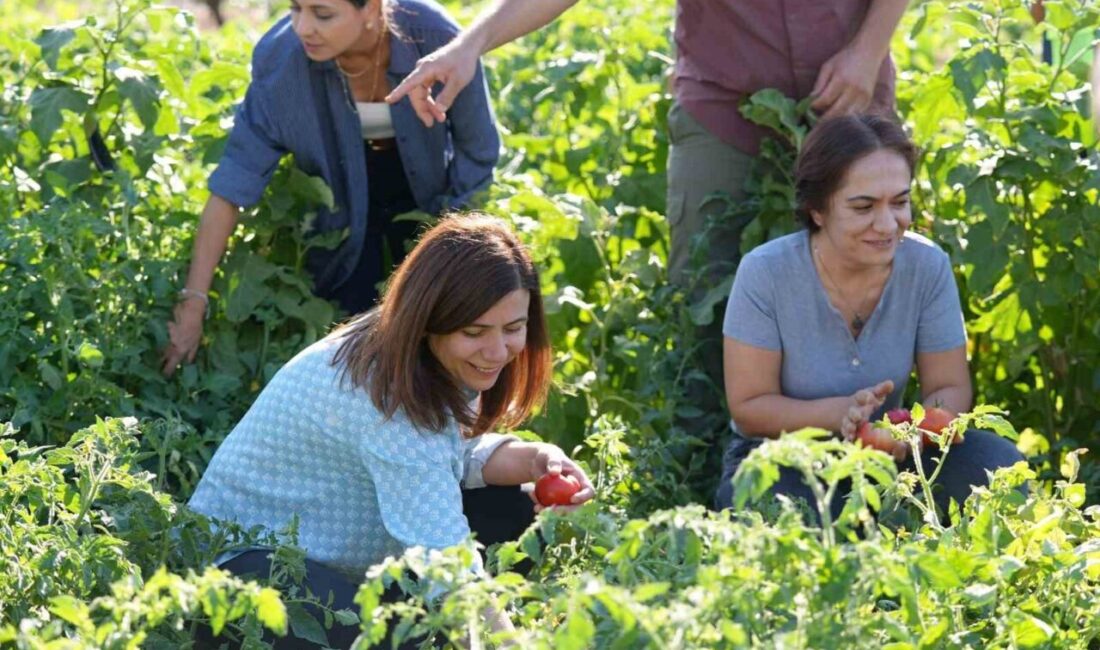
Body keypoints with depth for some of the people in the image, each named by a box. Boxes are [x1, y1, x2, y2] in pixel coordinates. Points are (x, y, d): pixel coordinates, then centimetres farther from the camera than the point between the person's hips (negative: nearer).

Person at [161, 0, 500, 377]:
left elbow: (478, 148, -15)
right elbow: (234, 184, -26)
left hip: (426, 192, 0)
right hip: (339, 201, 0)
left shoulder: (434, 36, -32)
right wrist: (192, 304, -29)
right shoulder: (281, 58, -30)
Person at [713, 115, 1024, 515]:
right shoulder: (766, 272, -17)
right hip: (778, 463, -3)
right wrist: (841, 412, -32)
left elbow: (950, 388, -4)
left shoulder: (927, 267, -10)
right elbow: (748, 407, -14)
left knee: (996, 460, -23)